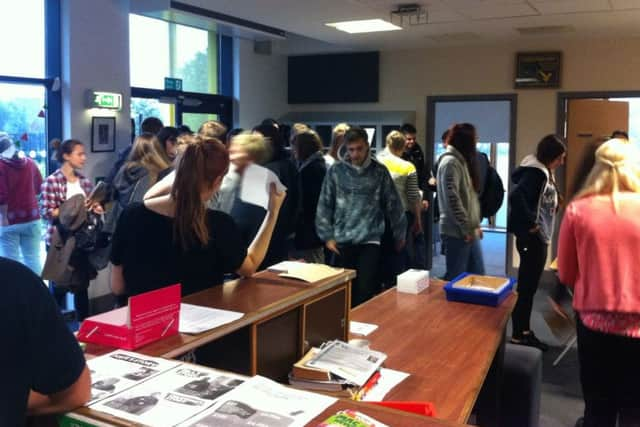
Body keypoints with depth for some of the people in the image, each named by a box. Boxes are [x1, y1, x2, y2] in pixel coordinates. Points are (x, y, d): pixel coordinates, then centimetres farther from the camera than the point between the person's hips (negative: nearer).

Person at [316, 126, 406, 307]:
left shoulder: (379, 171, 1)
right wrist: (327, 236, 0)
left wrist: (399, 234, 12)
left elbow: (393, 205, 8)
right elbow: (324, 205, 5)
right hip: (342, 240, 1)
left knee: (366, 290, -5)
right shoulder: (335, 171, 1)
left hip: (370, 240, -1)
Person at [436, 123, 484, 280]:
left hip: (470, 231, 9)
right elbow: (453, 199, -21)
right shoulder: (450, 162, -13)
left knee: (478, 274, 13)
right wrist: (466, 228, -17)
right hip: (457, 232, -9)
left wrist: (476, 225, 14)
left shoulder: (462, 161, 17)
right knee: (456, 278, -1)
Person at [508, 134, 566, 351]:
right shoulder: (535, 172, -16)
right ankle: (519, 333, 8)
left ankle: (523, 330, 23)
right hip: (531, 237, -10)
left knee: (529, 286, 14)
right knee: (526, 286, -2)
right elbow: (515, 196, -31)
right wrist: (529, 223, -23)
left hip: (540, 237, 10)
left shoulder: (545, 173, 14)